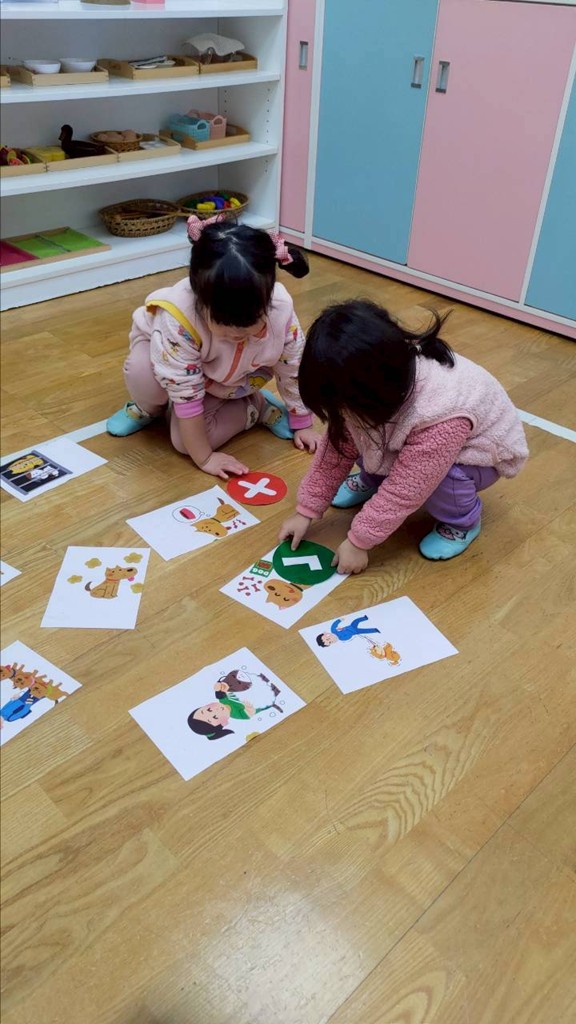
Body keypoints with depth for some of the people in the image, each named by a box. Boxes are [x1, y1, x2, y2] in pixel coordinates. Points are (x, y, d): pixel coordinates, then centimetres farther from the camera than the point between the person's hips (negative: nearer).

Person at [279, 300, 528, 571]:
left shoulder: (442, 419, -43)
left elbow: (404, 491, -35)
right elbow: (338, 447, -14)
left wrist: (358, 541, -26)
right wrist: (306, 511, -13)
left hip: (480, 454, -5)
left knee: (433, 478, -35)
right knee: (356, 434, -17)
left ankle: (462, 521, -4)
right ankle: (372, 480, 13)